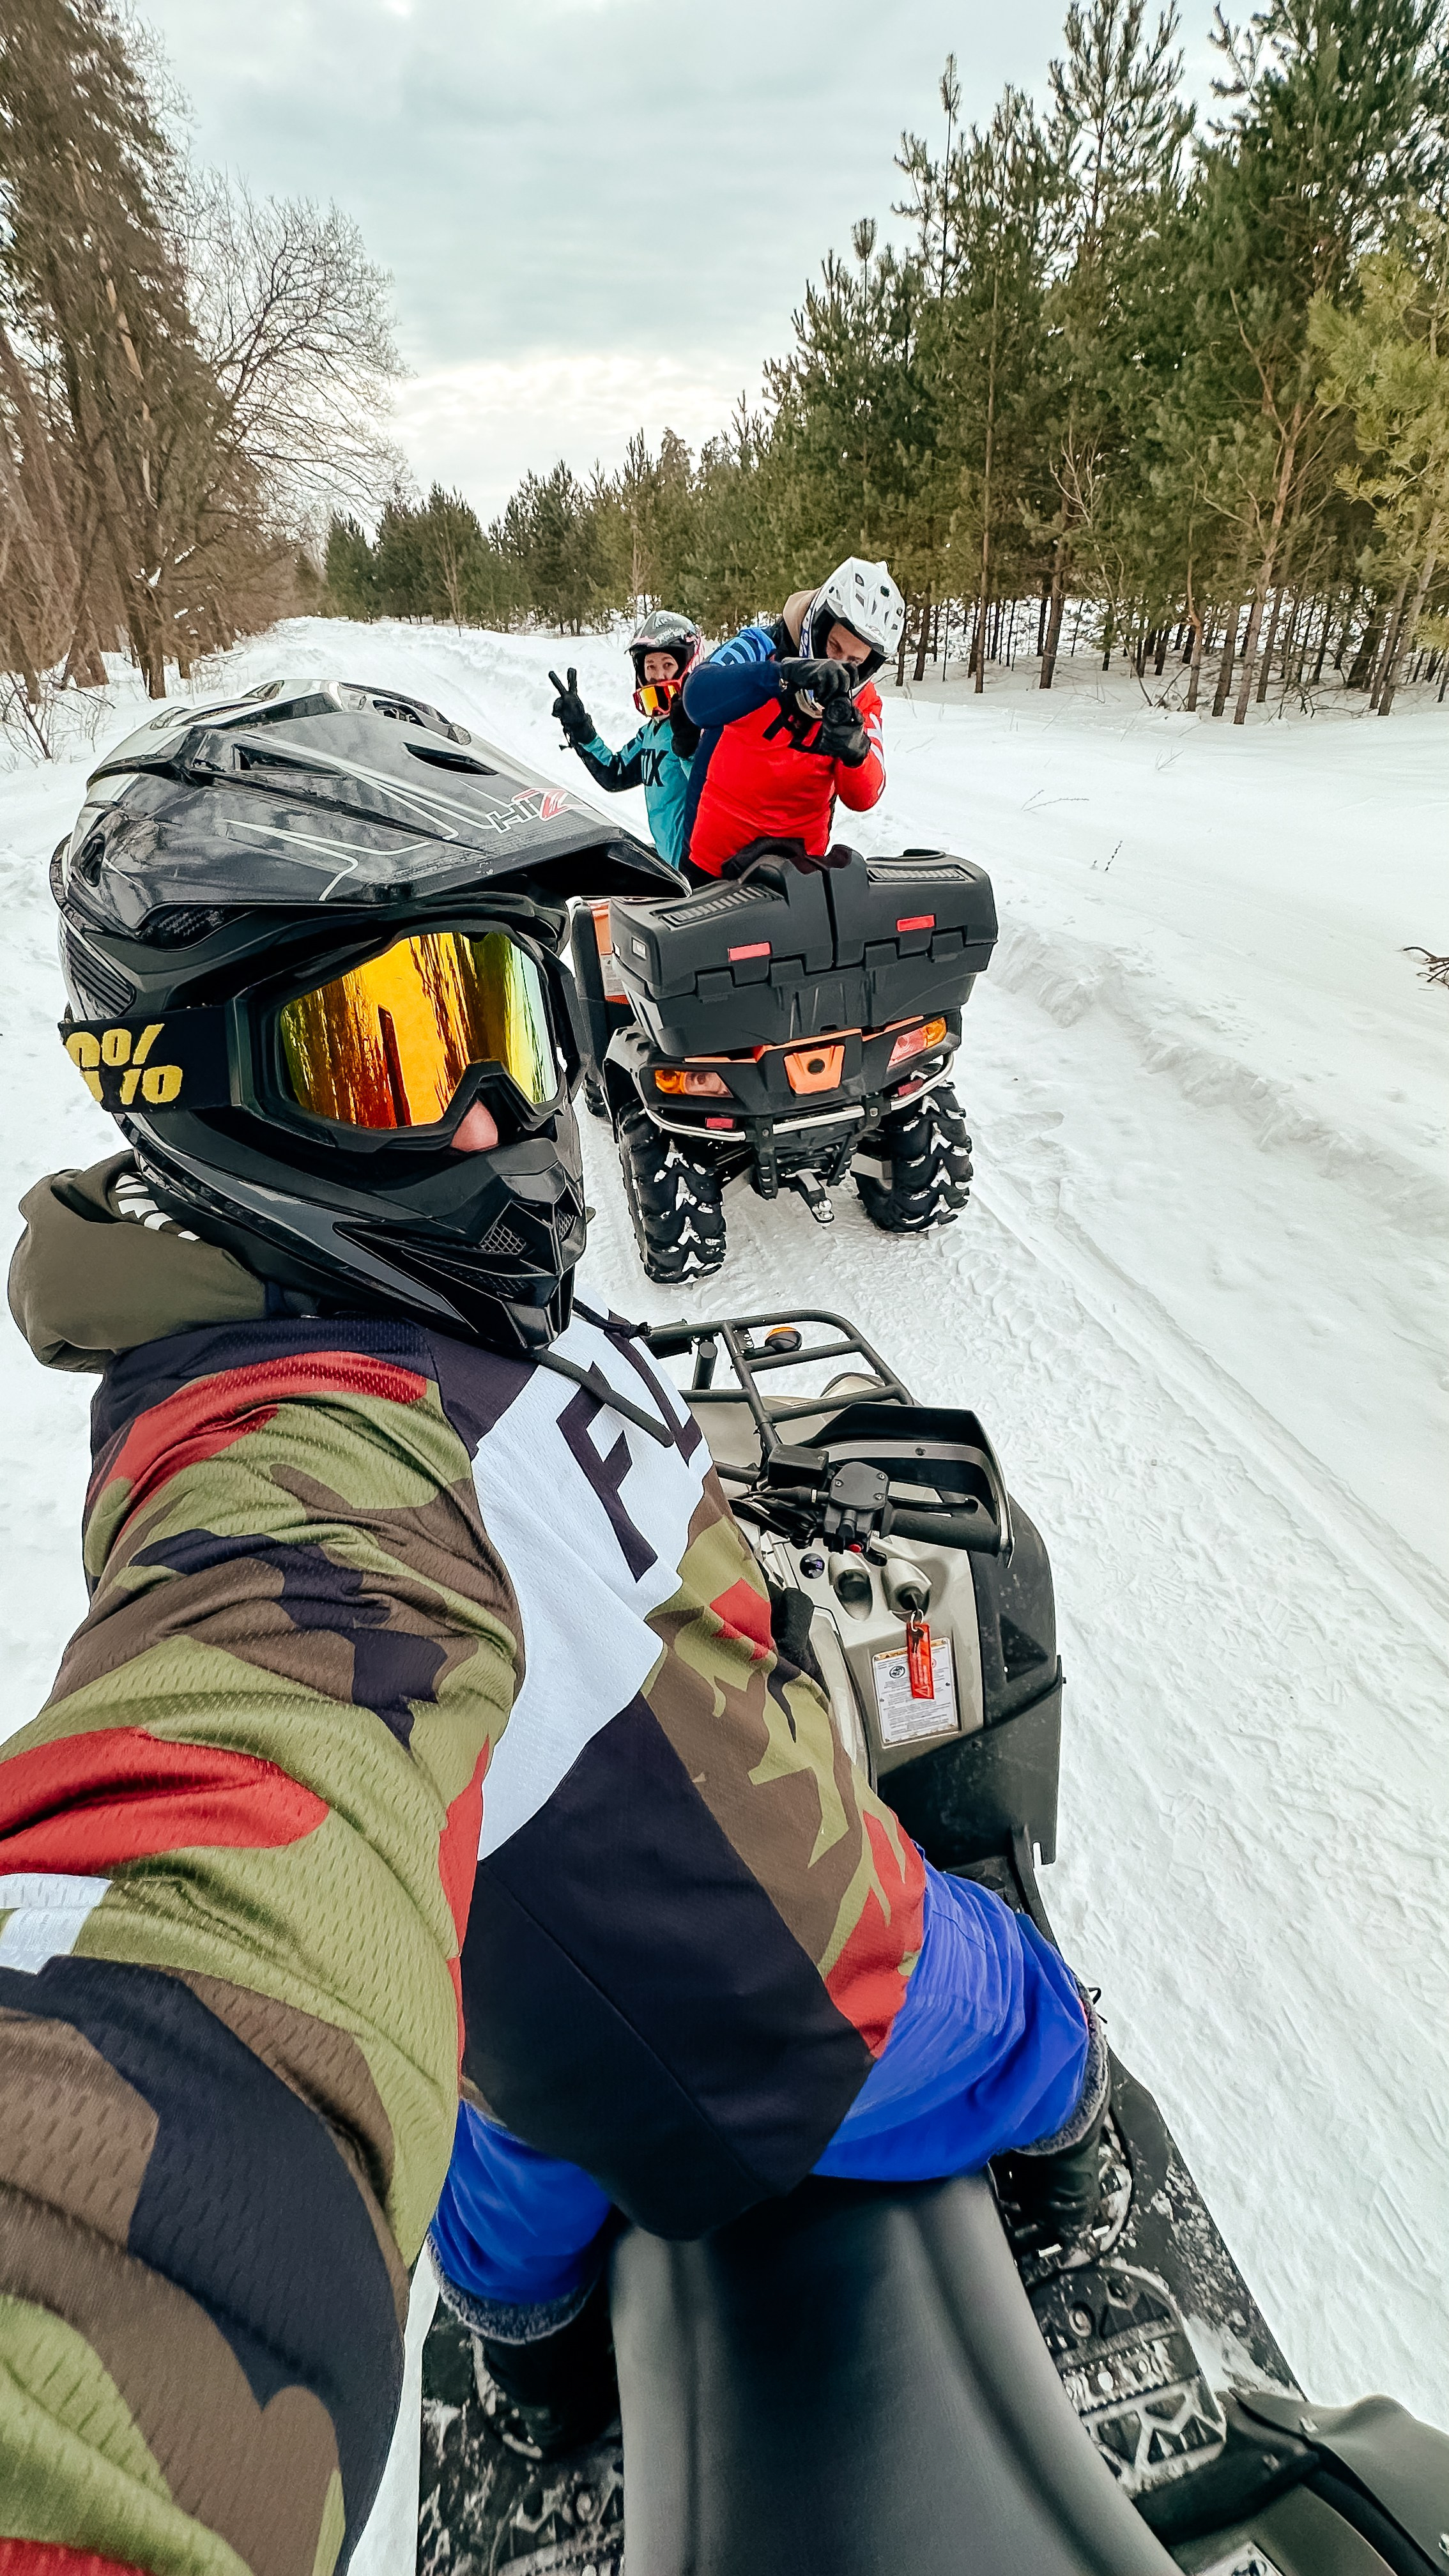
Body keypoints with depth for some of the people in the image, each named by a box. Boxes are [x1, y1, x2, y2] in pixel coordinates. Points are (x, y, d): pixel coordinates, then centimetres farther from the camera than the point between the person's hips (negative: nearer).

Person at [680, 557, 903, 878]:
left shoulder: (862, 698, 1)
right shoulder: (760, 646, -10)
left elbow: (862, 799, -11)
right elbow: (699, 699, -31)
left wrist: (856, 751, -33)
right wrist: (786, 674, -45)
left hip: (802, 861, 3)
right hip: (716, 858, -3)